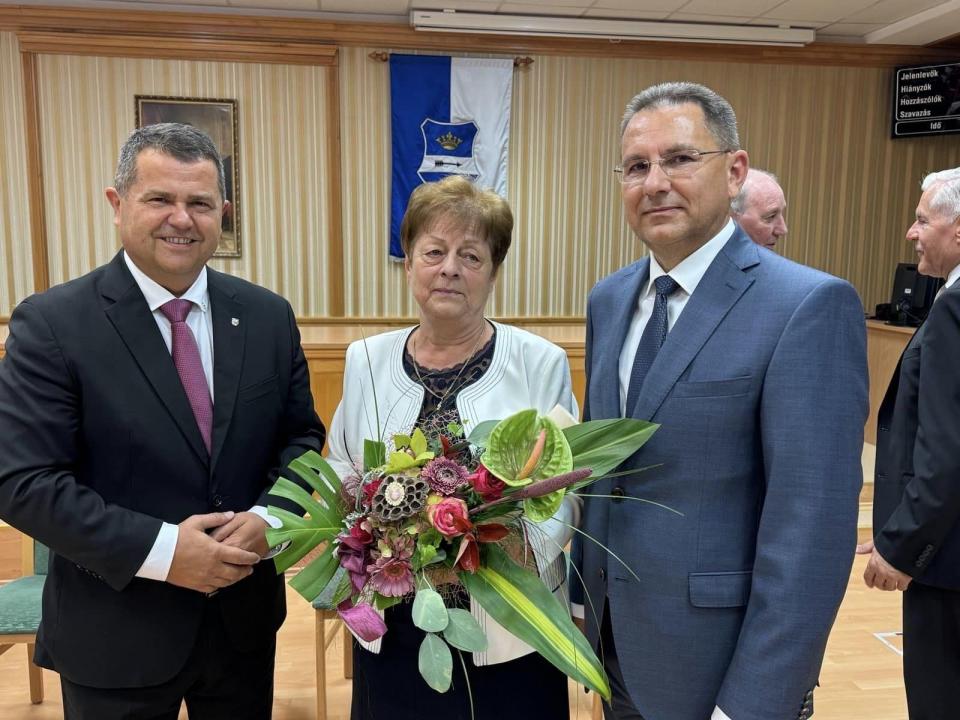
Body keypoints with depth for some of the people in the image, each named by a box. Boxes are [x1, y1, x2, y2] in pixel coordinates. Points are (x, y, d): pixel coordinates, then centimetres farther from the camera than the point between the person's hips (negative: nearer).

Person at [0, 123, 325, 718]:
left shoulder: (268, 316, -1)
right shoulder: (51, 323, -11)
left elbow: (301, 435, 5)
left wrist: (269, 517, -13)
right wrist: (160, 550, -22)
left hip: (245, 615, 4)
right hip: (115, 634, -3)